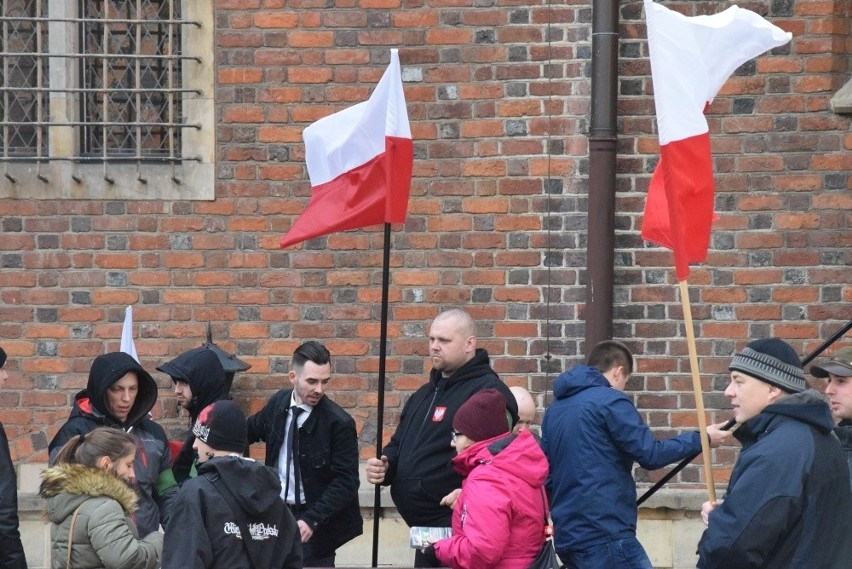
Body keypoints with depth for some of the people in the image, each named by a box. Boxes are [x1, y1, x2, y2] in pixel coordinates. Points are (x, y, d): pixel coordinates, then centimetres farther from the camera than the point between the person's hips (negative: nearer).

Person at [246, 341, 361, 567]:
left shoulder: (338, 422, -17)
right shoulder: (278, 403, 0)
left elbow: (345, 482, -17)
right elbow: (252, 429, 22)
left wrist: (311, 520, -25)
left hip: (315, 521, -5)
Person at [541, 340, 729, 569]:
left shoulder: (555, 409, 17)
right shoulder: (610, 401, -8)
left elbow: (546, 470, 23)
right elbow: (651, 454, -9)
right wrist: (701, 439, 3)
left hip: (567, 535, 9)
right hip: (604, 534, -9)